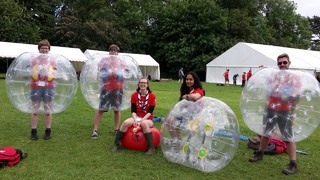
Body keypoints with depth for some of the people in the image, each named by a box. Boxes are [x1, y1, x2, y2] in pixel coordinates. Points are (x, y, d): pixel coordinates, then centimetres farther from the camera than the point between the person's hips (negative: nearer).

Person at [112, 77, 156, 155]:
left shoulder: (152, 96, -5)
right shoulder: (134, 95, 3)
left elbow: (150, 112, -10)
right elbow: (133, 110, -1)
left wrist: (141, 120, -21)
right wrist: (135, 120, -19)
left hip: (147, 119, -3)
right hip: (136, 117, 3)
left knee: (144, 124, -38)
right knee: (126, 122, -27)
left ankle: (151, 148, -32)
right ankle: (116, 144, -14)